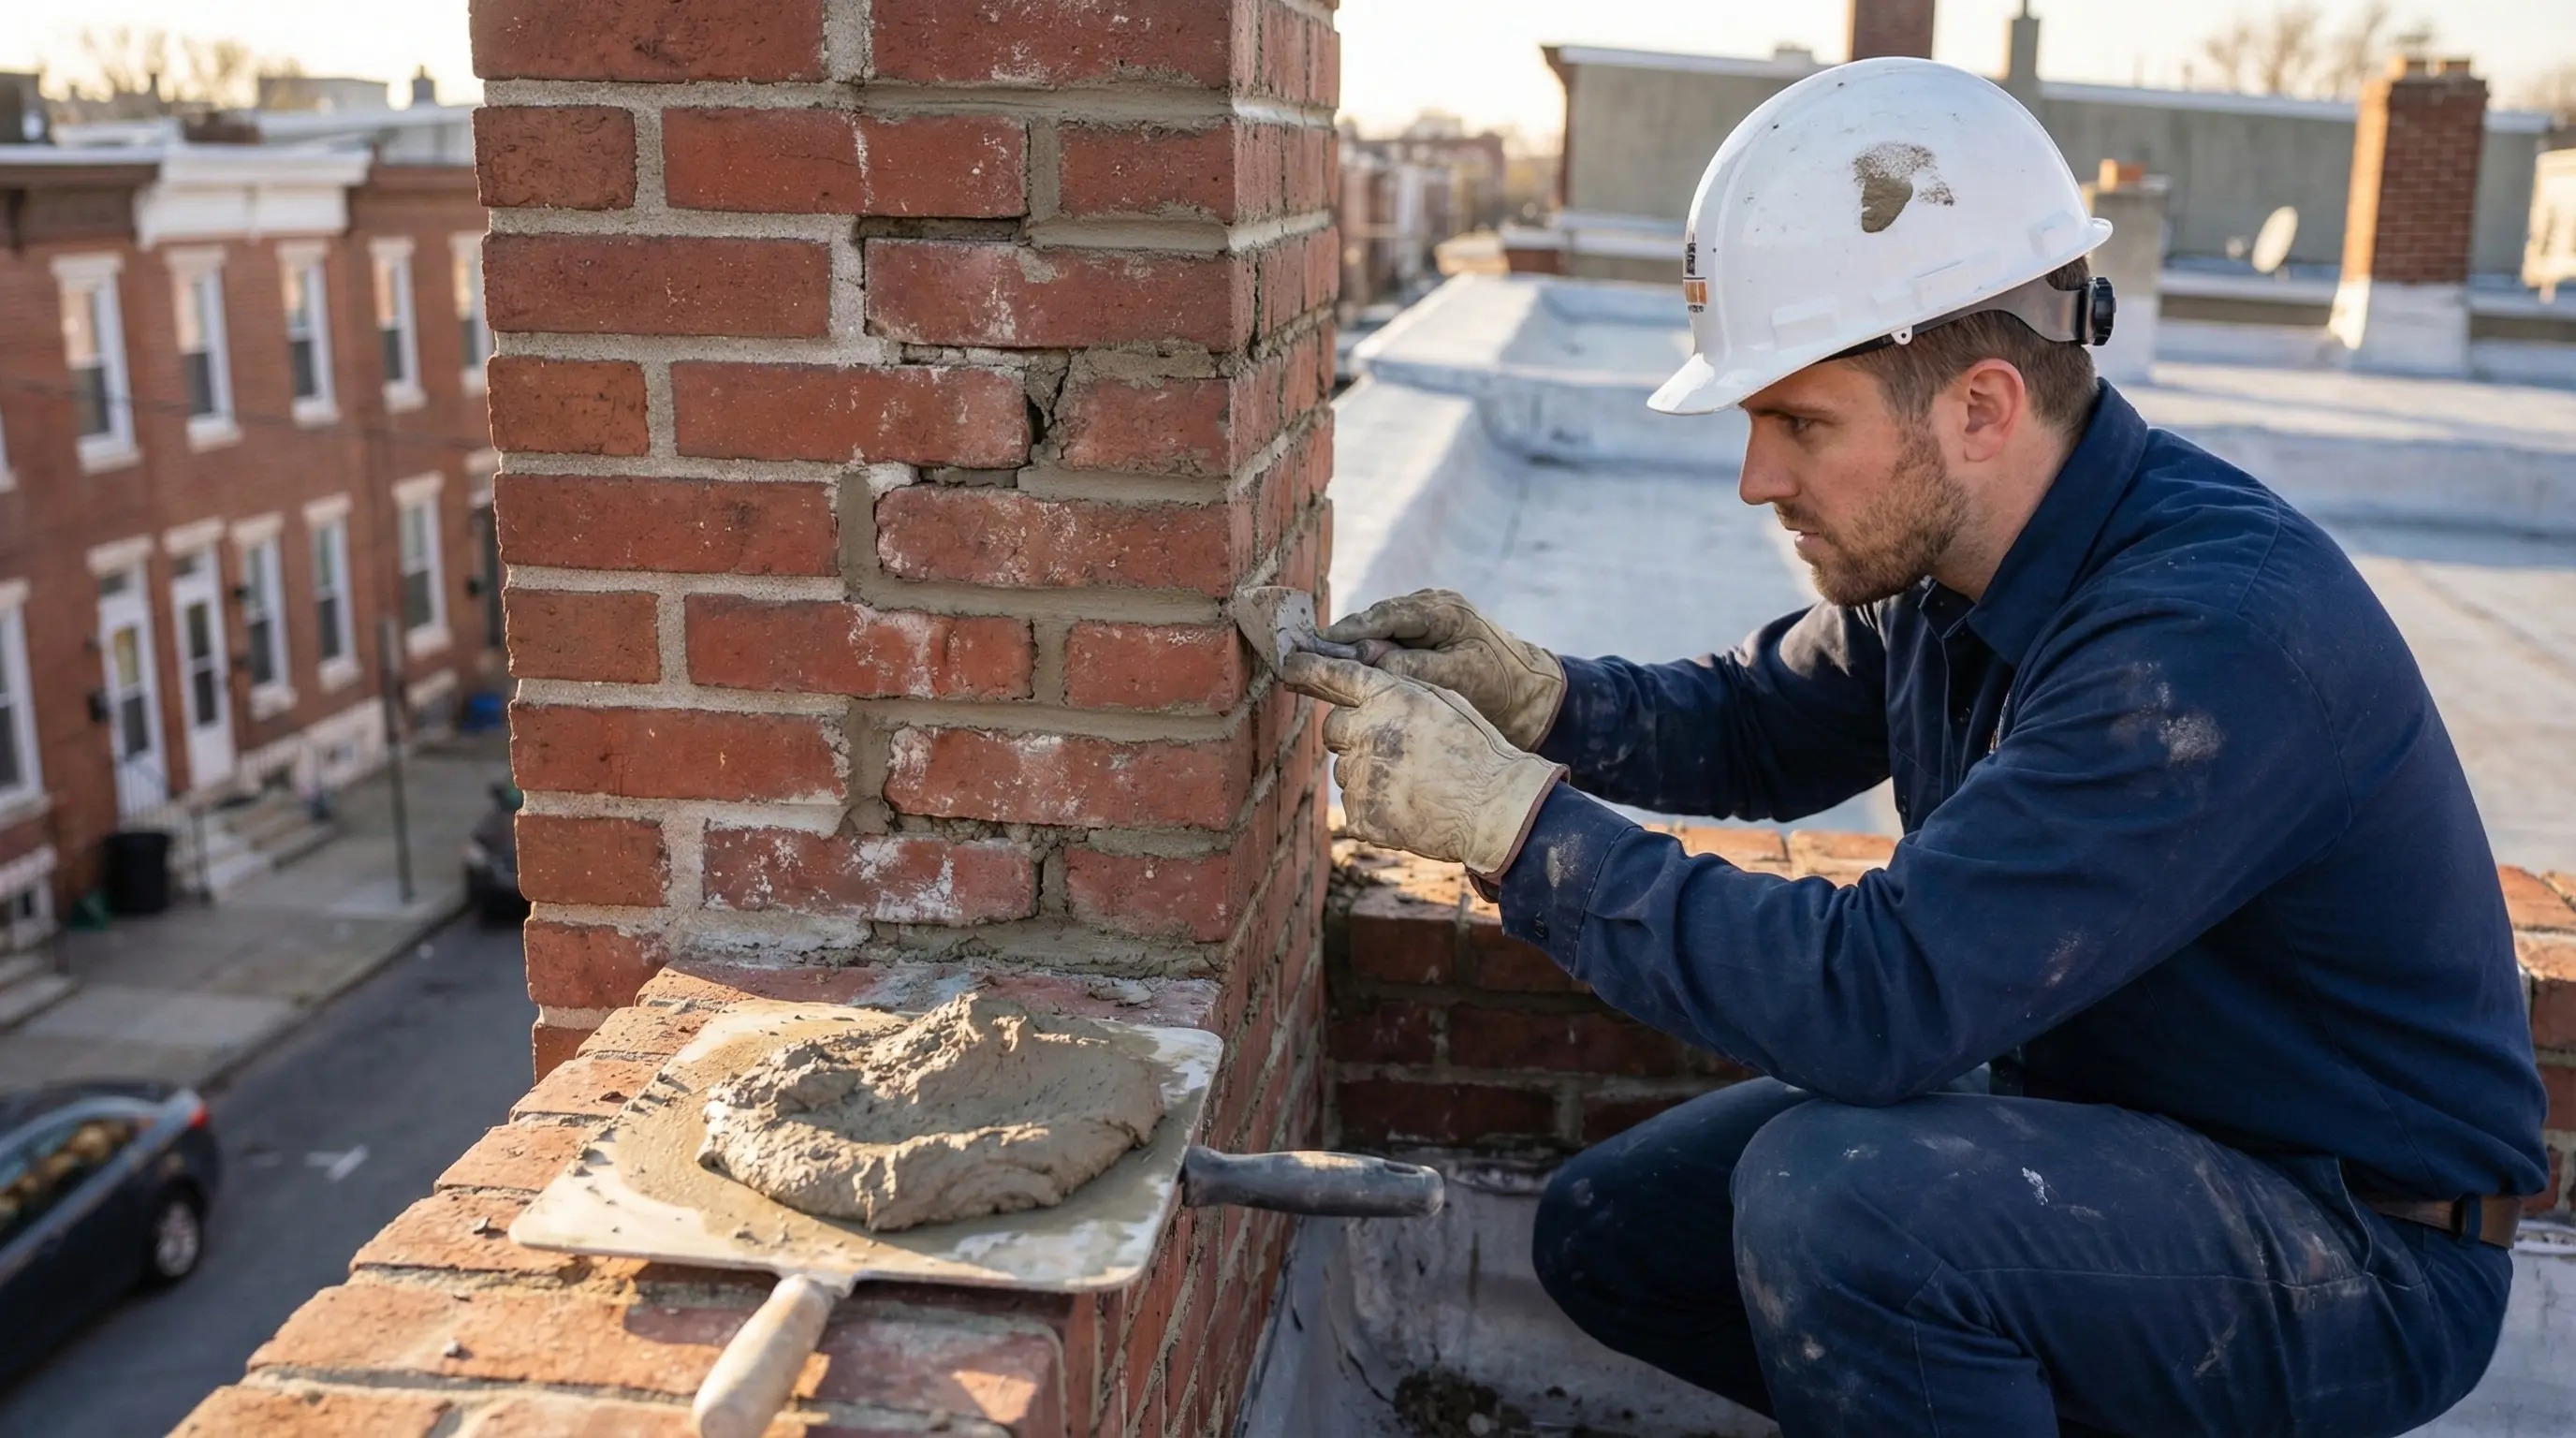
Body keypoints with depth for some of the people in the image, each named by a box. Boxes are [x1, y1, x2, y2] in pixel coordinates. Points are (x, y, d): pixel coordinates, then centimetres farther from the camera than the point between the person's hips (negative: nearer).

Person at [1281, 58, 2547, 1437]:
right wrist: (1532, 697, -9)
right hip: (2088, 1113, 8)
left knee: (1833, 1189, -34)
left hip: (2362, 1261, -8)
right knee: (1606, 1233, 6)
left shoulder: (2214, 631, -32)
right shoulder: (1941, 549, -4)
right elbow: (1761, 726, 12)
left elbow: (1884, 1000, -36)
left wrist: (1512, 816, -30)